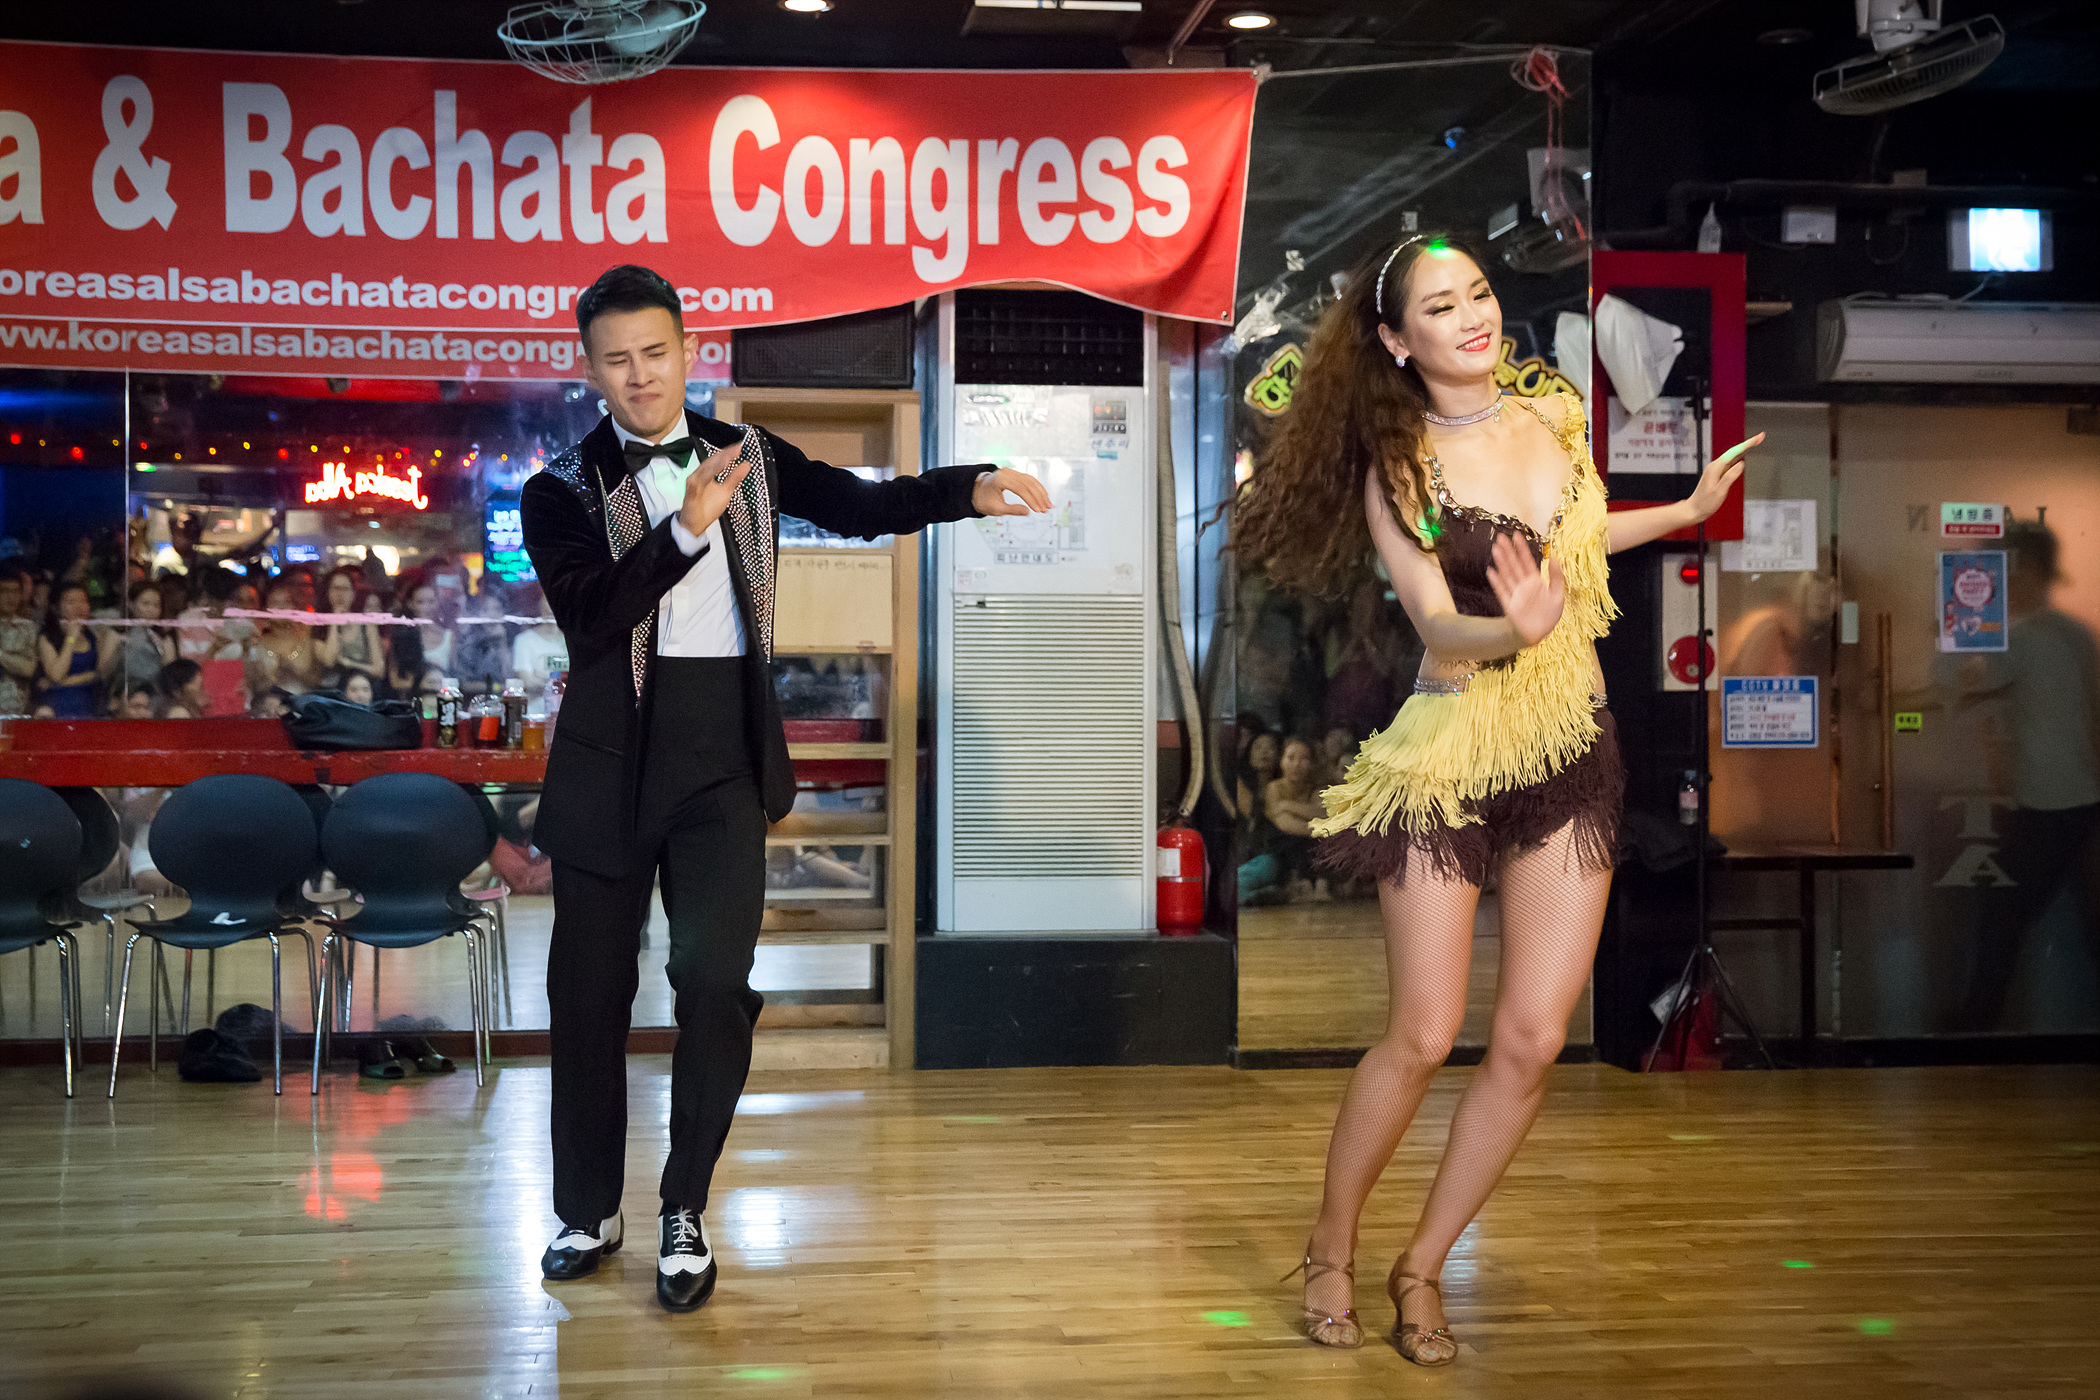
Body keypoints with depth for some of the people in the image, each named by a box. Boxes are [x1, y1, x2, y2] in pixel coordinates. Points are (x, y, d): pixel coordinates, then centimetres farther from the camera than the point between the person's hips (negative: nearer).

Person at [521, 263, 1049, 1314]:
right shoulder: (562, 491, -1)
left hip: (723, 754, 1)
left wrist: (969, 488, -1)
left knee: (715, 981, -6)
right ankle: (587, 1212, 25)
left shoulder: (744, 455, 9)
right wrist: (687, 526, -26)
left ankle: (685, 1214, 11)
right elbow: (588, 615, -16)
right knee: (589, 988, 8)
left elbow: (857, 505, 12)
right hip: (610, 757, -1)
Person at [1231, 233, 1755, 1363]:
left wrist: (1690, 510, 23)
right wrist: (1514, 627, -38)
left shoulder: (1555, 425, 4)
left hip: (1570, 759, 4)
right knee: (1423, 1036, -3)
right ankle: (1329, 1254, 20)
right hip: (1449, 761, -4)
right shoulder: (1395, 466, -9)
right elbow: (1435, 621, -18)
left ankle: (1421, 1268, 18)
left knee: (1532, 1040, 1)